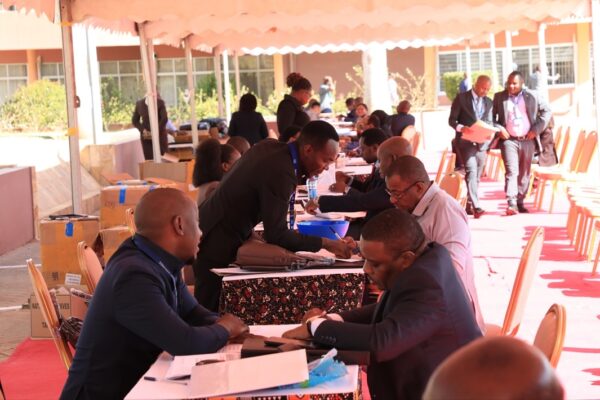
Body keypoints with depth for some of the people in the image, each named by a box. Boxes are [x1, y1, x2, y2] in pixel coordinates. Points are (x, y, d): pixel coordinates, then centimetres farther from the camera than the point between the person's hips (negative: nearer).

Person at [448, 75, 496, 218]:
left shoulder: (488, 102, 12)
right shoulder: (461, 98, -2)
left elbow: (489, 123, 15)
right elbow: (452, 120, -3)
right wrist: (461, 128, -23)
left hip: (482, 142, 5)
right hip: (466, 141, -5)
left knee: (477, 175, 8)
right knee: (471, 171, -18)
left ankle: (469, 205, 18)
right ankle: (476, 207, -25)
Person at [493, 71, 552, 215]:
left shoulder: (532, 96, 2)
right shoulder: (499, 97, 4)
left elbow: (547, 111, 7)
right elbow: (490, 116, 9)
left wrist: (536, 130, -1)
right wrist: (498, 128, -8)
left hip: (527, 140, 2)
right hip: (509, 140, -2)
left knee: (524, 174, 8)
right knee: (511, 172, -13)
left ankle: (520, 202, 18)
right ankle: (511, 204, -20)